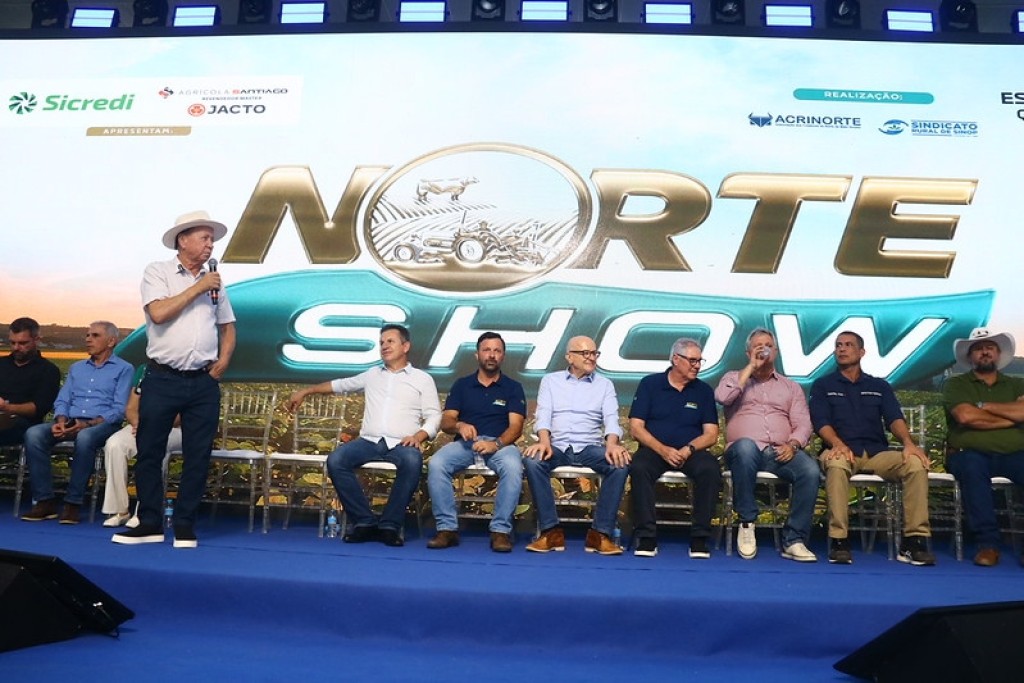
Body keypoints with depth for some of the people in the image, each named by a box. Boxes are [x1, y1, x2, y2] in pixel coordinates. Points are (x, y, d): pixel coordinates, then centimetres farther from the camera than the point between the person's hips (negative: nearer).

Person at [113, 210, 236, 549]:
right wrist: (198, 288, -9)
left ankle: (185, 525, 14)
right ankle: (150, 523, 16)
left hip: (204, 383, 3)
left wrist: (224, 360, 4)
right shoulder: (158, 271, 1)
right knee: (149, 452, 3)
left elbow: (227, 327, 19)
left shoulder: (215, 280, 12)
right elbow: (158, 313, -15)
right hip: (162, 379, -3)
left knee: (197, 456, 4)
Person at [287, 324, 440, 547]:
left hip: (401, 443, -3)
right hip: (369, 441, 3)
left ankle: (390, 525, -26)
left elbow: (434, 416, 5)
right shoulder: (372, 375, 24)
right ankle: (364, 521, -20)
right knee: (335, 460, -25)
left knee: (412, 461, -38)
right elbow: (340, 384, 35)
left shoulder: (423, 379, 12)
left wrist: (419, 435, -15)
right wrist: (305, 391, 34)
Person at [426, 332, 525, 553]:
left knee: (513, 467, -36)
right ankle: (447, 528, -20)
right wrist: (459, 425, -18)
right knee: (436, 464, -29)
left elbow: (515, 426, -3)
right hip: (465, 442, 2)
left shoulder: (513, 388, 10)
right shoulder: (462, 385, 15)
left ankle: (501, 530, -25)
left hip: (500, 443, -1)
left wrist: (495, 444, -23)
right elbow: (445, 422, 8)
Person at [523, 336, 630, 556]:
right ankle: (551, 530, -24)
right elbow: (543, 414, 0)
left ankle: (600, 533, -22)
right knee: (532, 460, -33)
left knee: (620, 464, -30)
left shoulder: (605, 384, 14)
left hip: (590, 447, 1)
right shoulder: (550, 380, 13)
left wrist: (612, 444, -22)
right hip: (557, 446, 0)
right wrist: (544, 441, -21)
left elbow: (611, 418, 0)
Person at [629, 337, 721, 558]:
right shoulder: (650, 384, 6)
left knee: (710, 470, -30)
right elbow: (636, 428, -1)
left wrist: (689, 449, -14)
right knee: (639, 468, -33)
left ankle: (699, 538, -21)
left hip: (691, 452, 2)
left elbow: (711, 434, 6)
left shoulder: (703, 391, 12)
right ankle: (646, 537, -25)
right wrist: (663, 450, -16)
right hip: (654, 448, -1)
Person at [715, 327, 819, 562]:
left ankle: (794, 540, -19)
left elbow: (803, 424, 12)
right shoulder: (734, 378, 19)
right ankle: (747, 523, -24)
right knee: (745, 445, -39)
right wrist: (751, 367, 0)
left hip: (780, 454, 3)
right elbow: (722, 397, -6)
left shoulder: (791, 387, 24)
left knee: (810, 470, -29)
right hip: (745, 451, -2)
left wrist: (793, 444, -10)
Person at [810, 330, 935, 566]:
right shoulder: (822, 385, 13)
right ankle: (838, 540, -34)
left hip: (877, 452, 3)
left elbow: (894, 418, 4)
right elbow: (821, 421, -2)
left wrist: (908, 442, -18)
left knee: (916, 463, -27)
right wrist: (837, 443, -24)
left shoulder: (880, 386, 20)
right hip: (842, 451, -3)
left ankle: (914, 540, -23)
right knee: (835, 462, -39)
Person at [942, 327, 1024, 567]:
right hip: (971, 454, -2)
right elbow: (965, 416, -9)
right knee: (971, 465, -37)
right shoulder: (956, 384, 11)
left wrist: (986, 406, -3)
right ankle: (987, 543, -31)